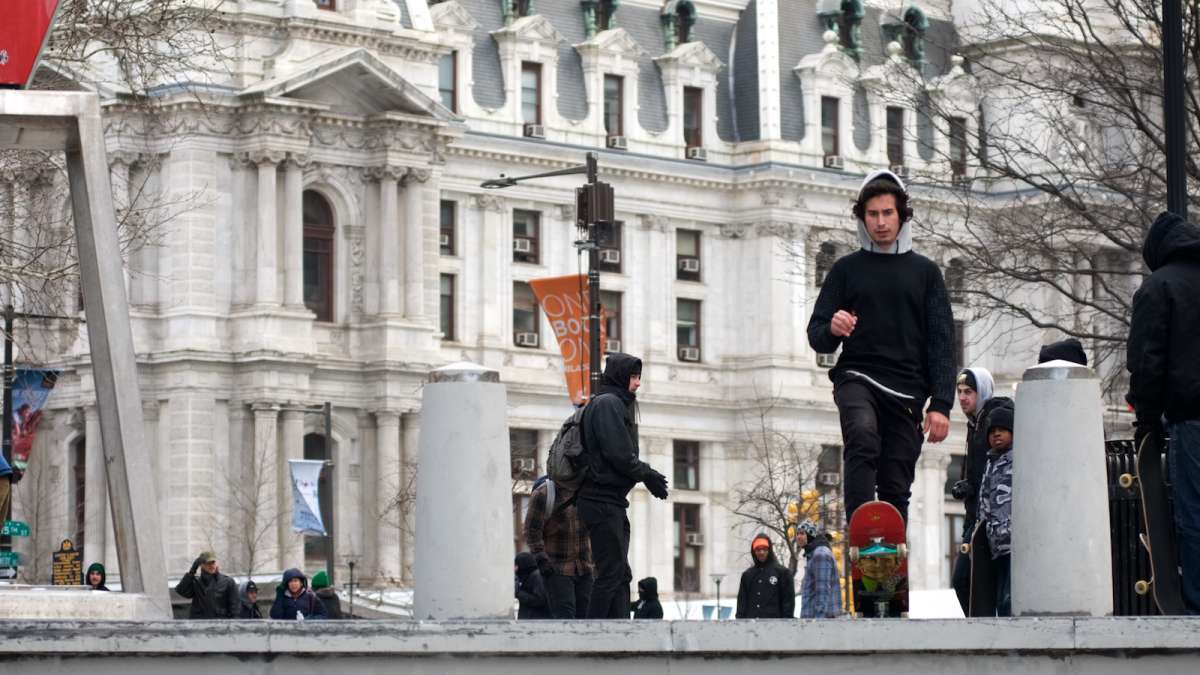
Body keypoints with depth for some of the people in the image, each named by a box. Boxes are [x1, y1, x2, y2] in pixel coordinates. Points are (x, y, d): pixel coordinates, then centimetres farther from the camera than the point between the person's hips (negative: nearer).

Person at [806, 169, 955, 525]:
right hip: (857, 378, -2)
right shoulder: (847, 269, 13)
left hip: (906, 390, 2)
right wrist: (831, 329, -14)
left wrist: (941, 404, -2)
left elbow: (942, 342, 9)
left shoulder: (925, 272, 14)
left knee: (896, 489, 0)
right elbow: (817, 336, 11)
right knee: (862, 437, -31)